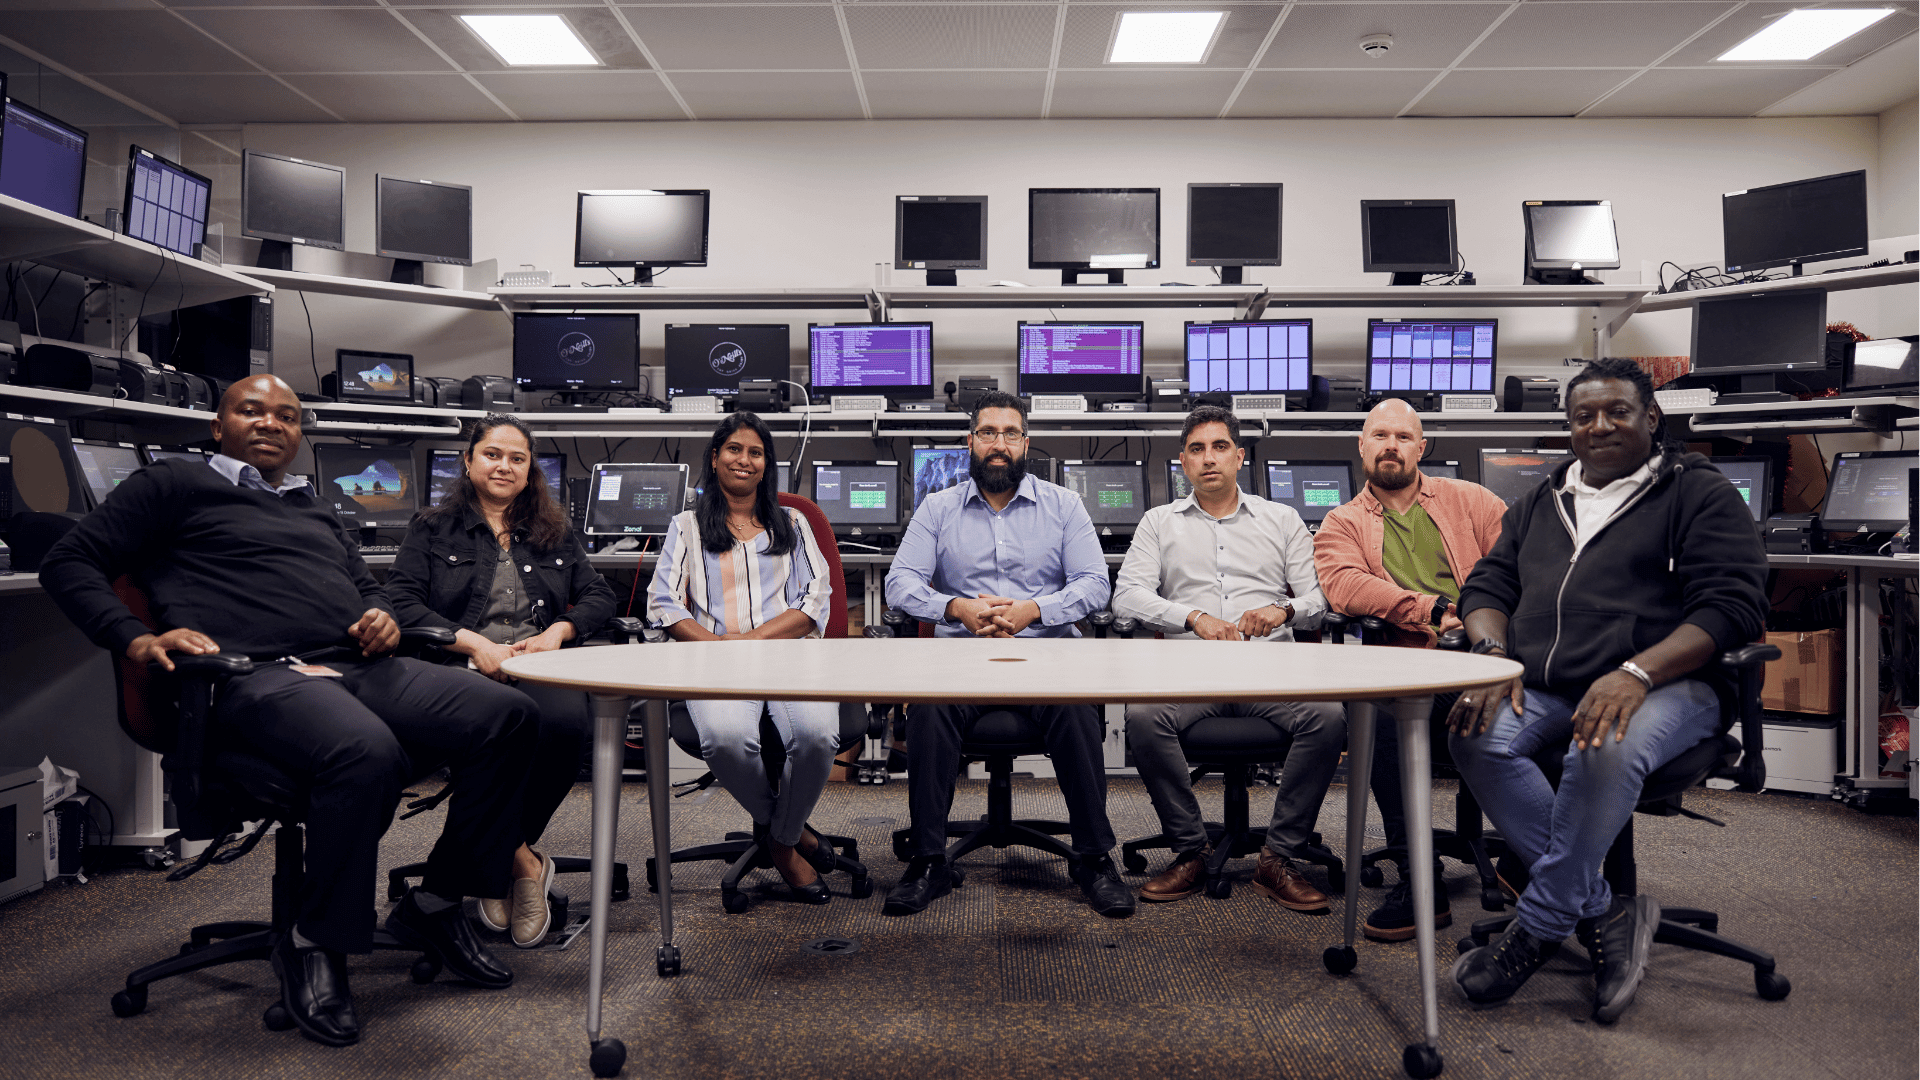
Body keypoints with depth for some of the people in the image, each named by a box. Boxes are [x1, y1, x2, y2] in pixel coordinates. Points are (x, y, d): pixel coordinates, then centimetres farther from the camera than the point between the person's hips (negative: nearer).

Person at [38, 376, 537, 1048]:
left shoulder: (315, 510, 33)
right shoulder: (177, 485, 15)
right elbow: (69, 563, 9)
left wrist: (381, 617, 12)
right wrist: (137, 641, -9)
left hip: (360, 667, 7)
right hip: (258, 677, -6)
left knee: (510, 715, -16)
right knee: (366, 751, -40)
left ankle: (435, 905, -2)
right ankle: (314, 944, -15)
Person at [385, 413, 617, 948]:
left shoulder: (555, 532, 26)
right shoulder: (432, 528, 17)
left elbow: (599, 596, 19)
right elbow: (403, 603, 2)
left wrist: (558, 630, -2)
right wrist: (473, 643, -11)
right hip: (462, 666, -2)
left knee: (568, 723, -35)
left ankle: (503, 852, -12)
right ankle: (523, 863, -17)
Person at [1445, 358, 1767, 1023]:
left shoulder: (1701, 494, 8)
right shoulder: (1540, 504, 25)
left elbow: (1733, 604, -5)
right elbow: (1487, 586, 19)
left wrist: (1635, 673, -21)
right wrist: (1494, 654, -6)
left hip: (1663, 685, -4)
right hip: (1541, 689, 4)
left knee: (1606, 749, -38)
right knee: (1476, 736, -28)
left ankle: (1540, 926, -20)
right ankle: (1604, 915, -19)